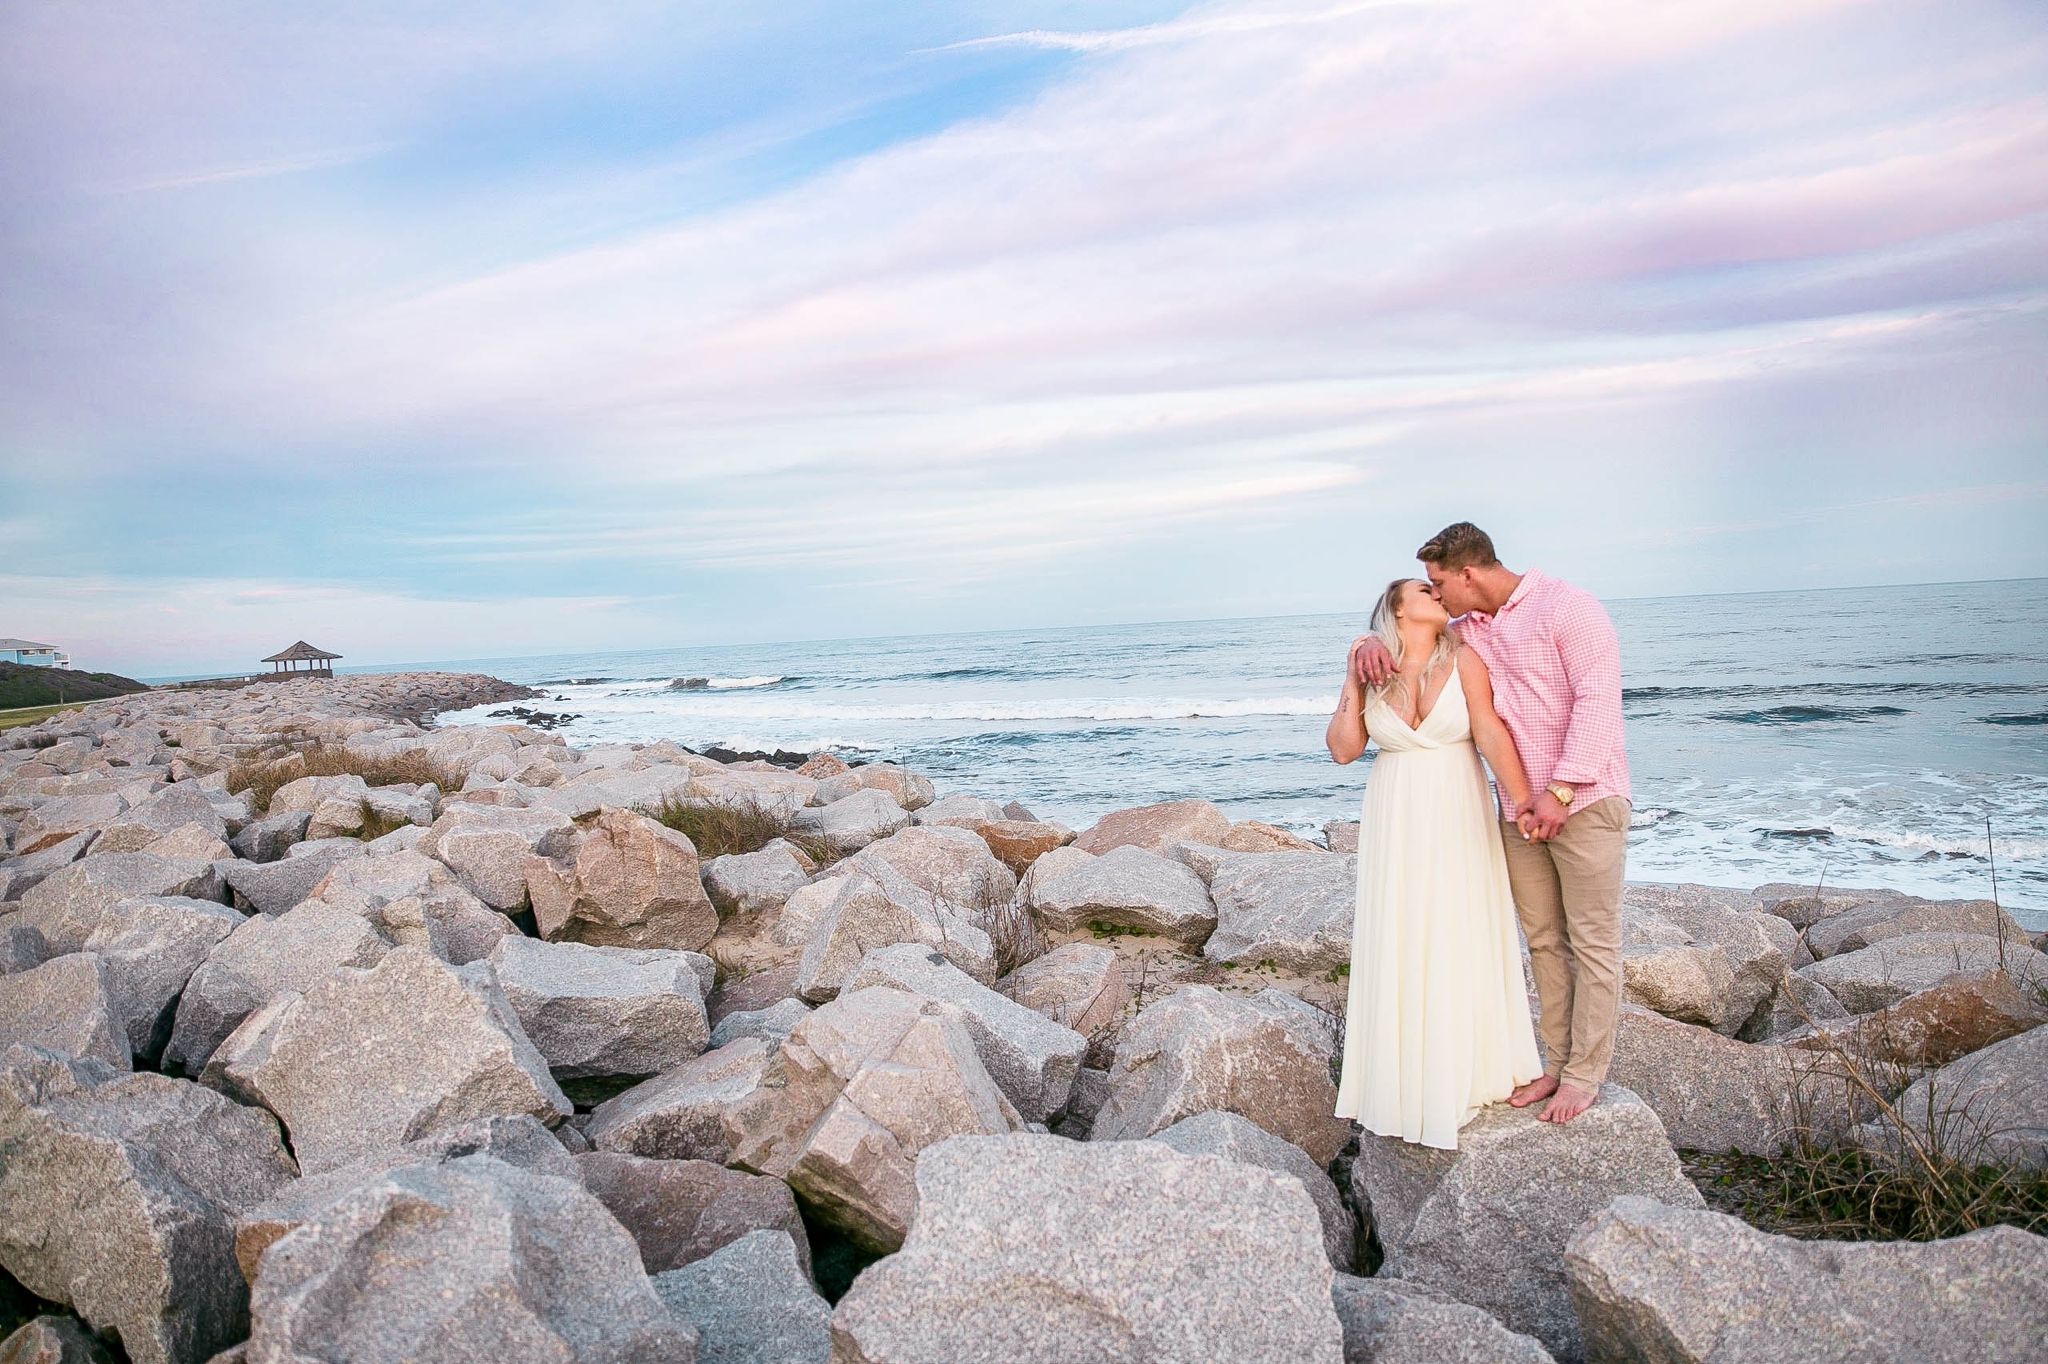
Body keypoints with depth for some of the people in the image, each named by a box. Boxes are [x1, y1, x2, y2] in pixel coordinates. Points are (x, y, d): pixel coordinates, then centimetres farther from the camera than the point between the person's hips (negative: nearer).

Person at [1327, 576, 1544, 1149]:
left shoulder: (1462, 661, -4)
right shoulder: (1371, 674, 2)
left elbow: (1492, 734, -14)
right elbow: (1343, 749, -4)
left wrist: (1523, 803, -22)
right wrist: (1353, 683, -9)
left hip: (1457, 821, -1)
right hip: (1394, 824, 1)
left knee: (1461, 938, 7)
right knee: (1399, 943, 6)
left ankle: (1467, 1069, 24)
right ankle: (1408, 1076, 21)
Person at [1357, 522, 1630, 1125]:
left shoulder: (1567, 608, -10)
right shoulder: (1467, 632, 12)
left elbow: (1597, 702, -17)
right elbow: (1408, 634, 22)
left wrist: (1561, 790, -23)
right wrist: (1374, 644, -4)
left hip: (1584, 802, -7)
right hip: (1519, 810, 7)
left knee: (1593, 942, 1)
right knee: (1543, 940, 12)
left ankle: (1585, 1074, 10)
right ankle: (1557, 1061, 22)